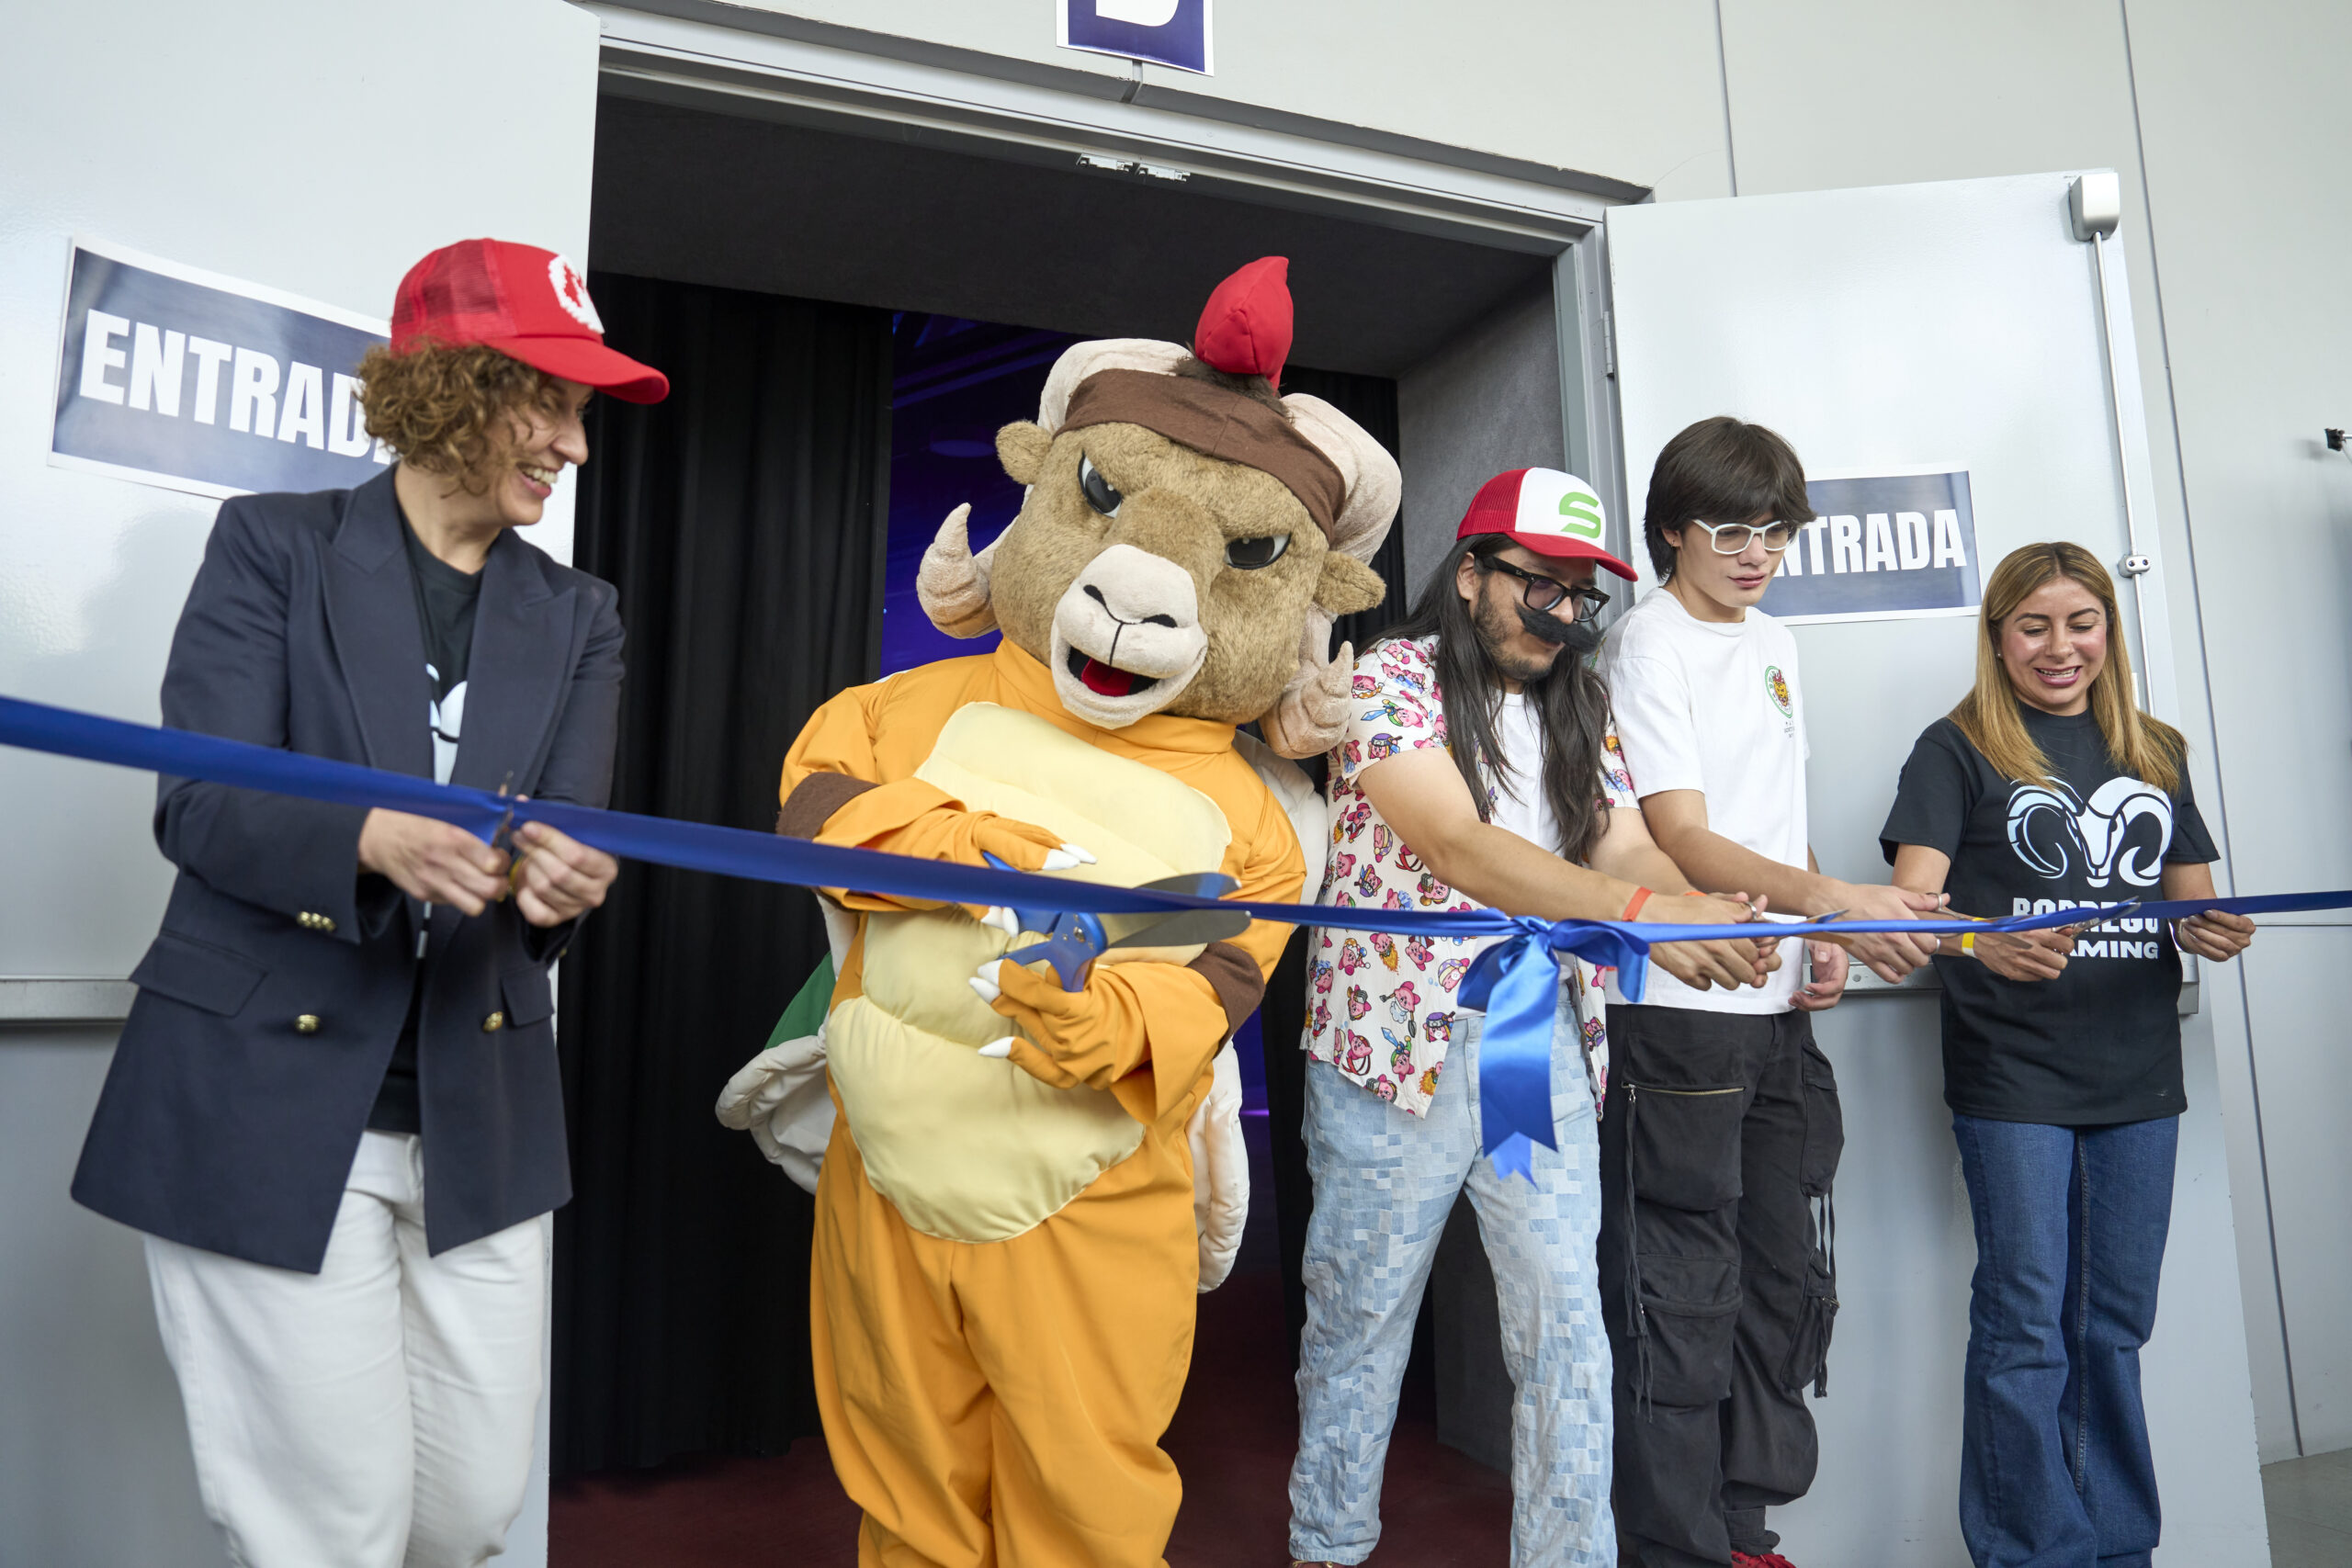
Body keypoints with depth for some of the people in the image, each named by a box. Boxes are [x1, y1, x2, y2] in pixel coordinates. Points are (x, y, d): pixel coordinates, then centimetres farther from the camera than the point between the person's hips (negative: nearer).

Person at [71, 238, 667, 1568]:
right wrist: (374, 841, -28)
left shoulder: (578, 618, 10)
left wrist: (562, 879, -24)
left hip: (480, 1118, 4)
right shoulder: (275, 545, 1)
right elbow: (199, 806, -8)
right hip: (267, 1097, -3)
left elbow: (573, 840, 1)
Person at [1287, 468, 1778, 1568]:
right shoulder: (1391, 678, -9)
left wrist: (1708, 923, -21)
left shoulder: (1579, 709, 12)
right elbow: (1459, 849, -21)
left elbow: (1629, 848, 1)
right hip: (1396, 1042, -4)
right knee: (1362, 1317, 10)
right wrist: (1643, 911, -31)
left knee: (1566, 1318, 5)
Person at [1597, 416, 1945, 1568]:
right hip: (1678, 1009, -8)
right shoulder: (1649, 644, -9)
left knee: (1785, 1281, 15)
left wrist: (1825, 939, 7)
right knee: (1681, 1296, 0)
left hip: (1779, 1010, 8)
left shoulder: (1775, 646, 16)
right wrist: (1828, 900, -30)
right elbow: (1683, 839, -17)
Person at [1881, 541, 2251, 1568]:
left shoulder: (2156, 752, 15)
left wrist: (2217, 932, -6)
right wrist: (1982, 943, -32)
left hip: (2139, 1072, 5)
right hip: (2012, 1073, -5)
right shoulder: (1958, 750, -1)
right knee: (2026, 1325, -2)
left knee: (2114, 1327, 14)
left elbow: (2192, 898, 17)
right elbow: (1914, 899, -11)